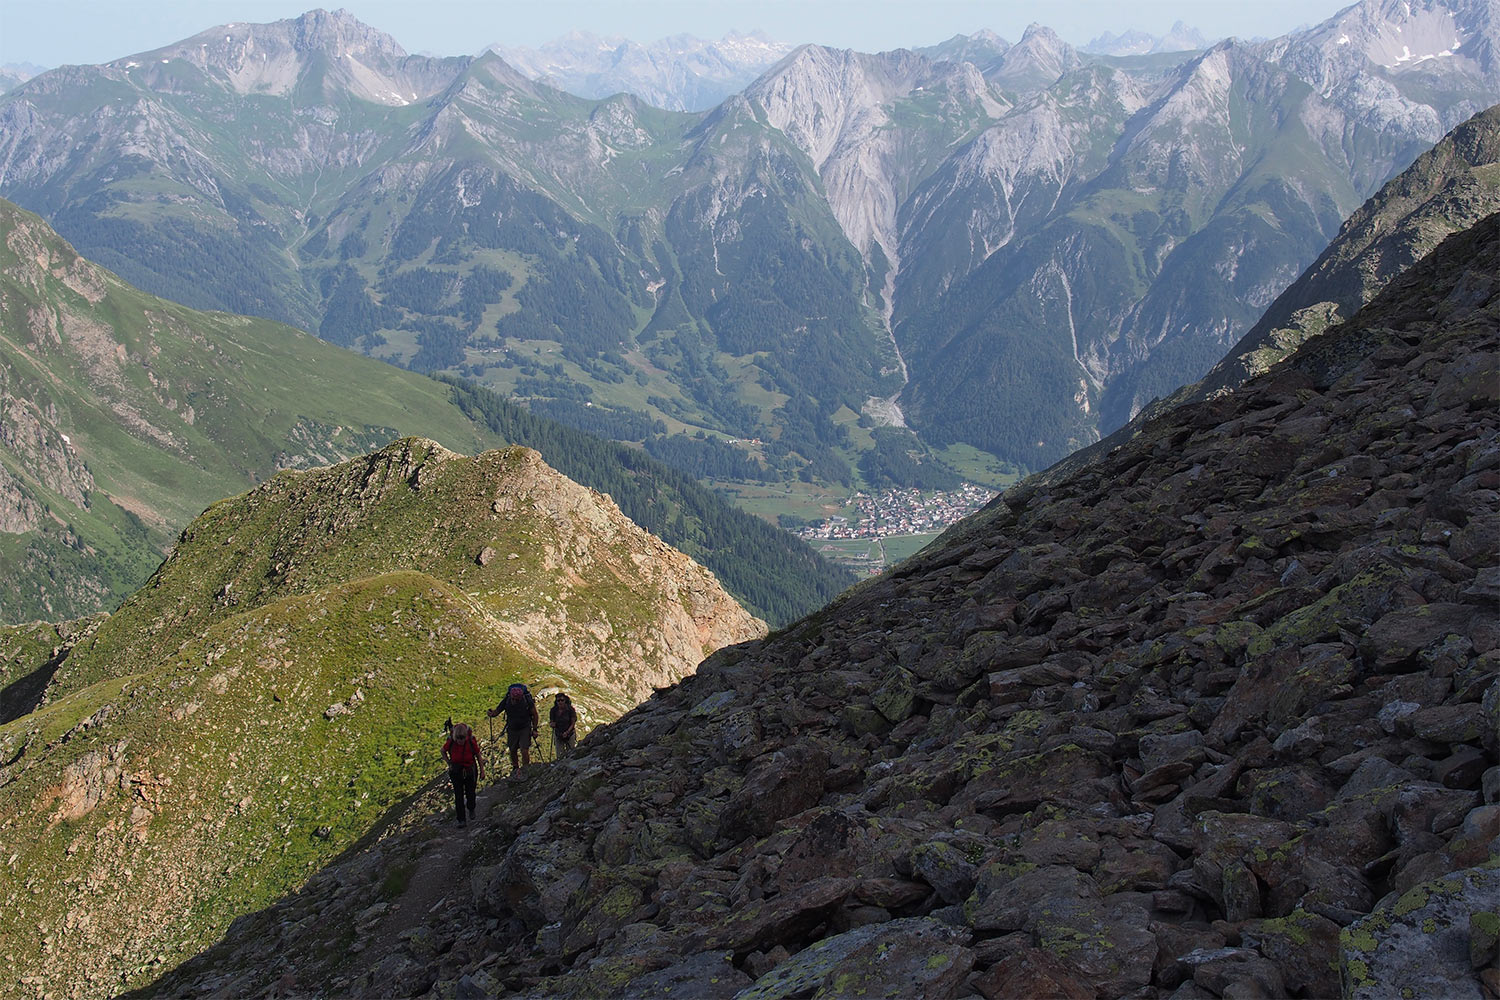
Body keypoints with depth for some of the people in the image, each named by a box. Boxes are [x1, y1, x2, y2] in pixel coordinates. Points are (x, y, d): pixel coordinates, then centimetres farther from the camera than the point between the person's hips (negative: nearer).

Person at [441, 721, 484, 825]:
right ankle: (461, 819, 6)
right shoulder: (450, 742, -22)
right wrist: (449, 763, -4)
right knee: (458, 794, -2)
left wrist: (482, 769, 0)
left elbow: (478, 755, -6)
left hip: (470, 770, 0)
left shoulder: (472, 742, -23)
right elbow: (443, 751, 2)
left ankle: (471, 809, 43)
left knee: (470, 792, 12)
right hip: (456, 772, 0)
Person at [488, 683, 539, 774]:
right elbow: (497, 711, -5)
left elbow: (535, 715, -6)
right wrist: (492, 713, -28)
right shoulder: (506, 701, -17)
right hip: (512, 729, 3)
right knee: (513, 751, 12)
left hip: (525, 729, -3)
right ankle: (515, 768, 36)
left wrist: (535, 729, -6)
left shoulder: (528, 701, -21)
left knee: (524, 751, -14)